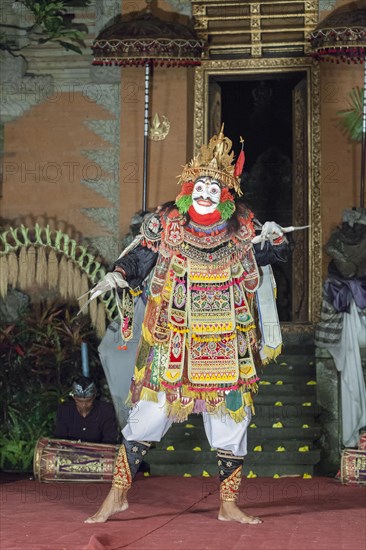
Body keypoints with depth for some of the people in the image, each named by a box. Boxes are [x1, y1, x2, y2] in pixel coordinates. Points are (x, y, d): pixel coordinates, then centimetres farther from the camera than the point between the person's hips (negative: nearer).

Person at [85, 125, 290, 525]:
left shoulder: (243, 229, 4)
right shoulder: (167, 224, -2)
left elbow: (274, 254, 15)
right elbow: (140, 256, 1)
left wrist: (274, 240, -7)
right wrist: (118, 274, -18)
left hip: (227, 344, 2)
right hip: (173, 340, -2)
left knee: (232, 416, 7)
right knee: (149, 413, -3)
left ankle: (228, 504, 21)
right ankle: (117, 495, 11)